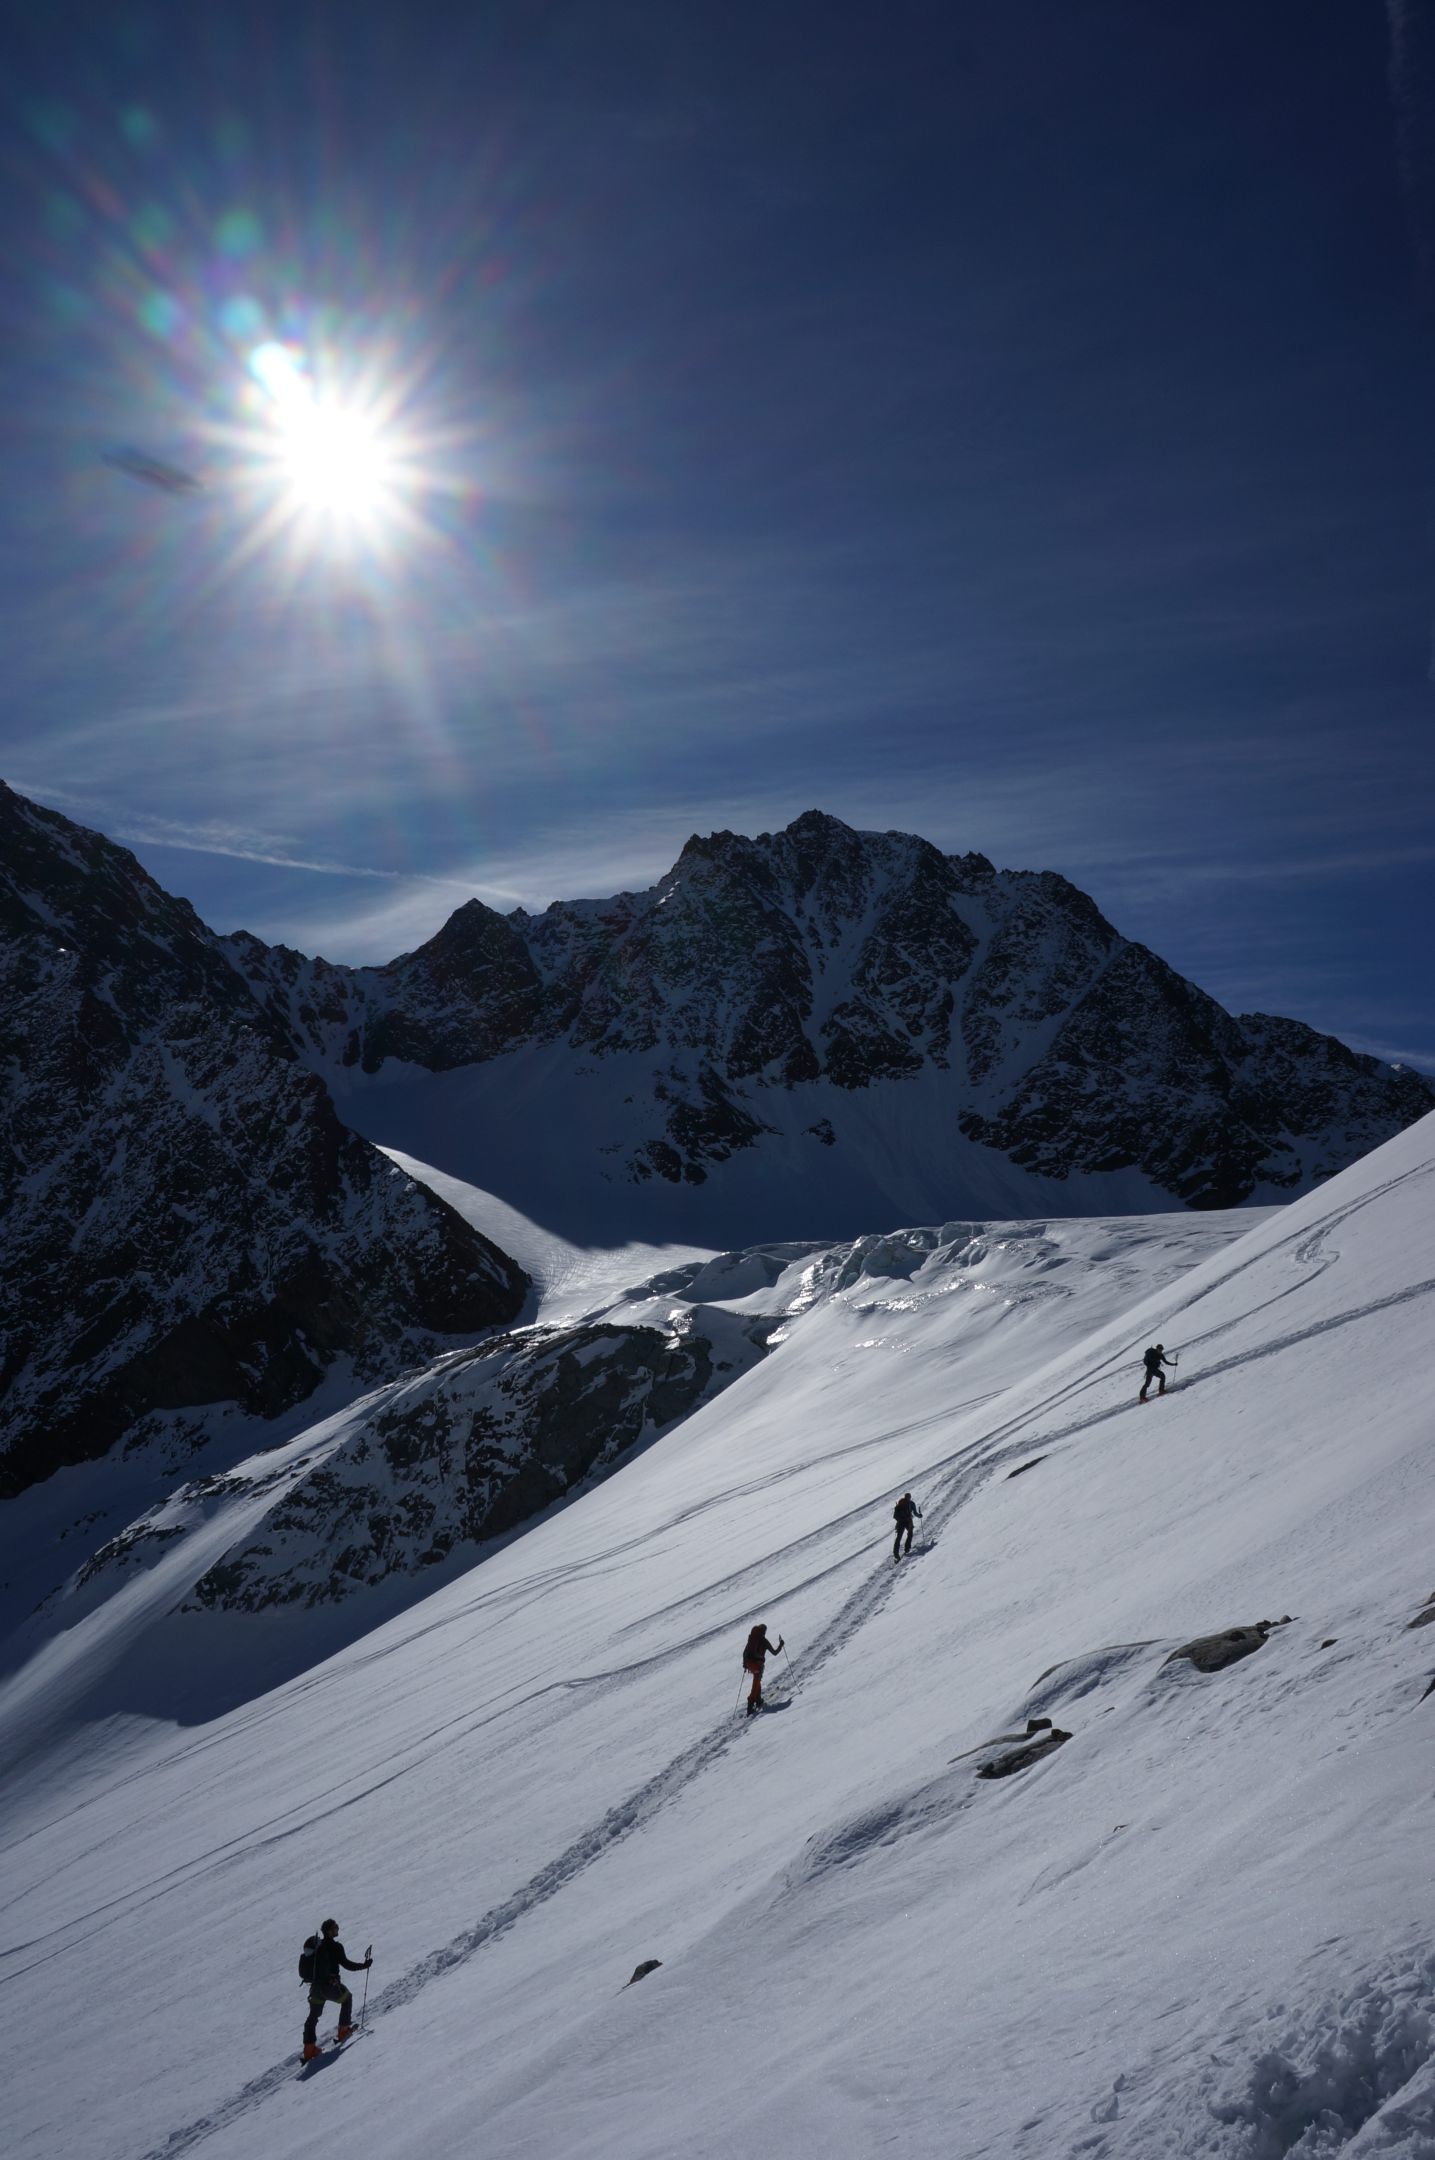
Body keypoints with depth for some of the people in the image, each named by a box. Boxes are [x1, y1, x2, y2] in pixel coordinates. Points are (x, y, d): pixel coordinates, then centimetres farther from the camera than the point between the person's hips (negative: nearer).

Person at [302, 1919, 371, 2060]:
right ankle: (343, 2029, 23)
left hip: (316, 1985, 6)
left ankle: (309, 2047, 14)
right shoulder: (335, 1946, -15)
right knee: (347, 1998, 22)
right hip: (331, 1984, -6)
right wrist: (364, 1965, -4)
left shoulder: (316, 1944, 5)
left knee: (313, 2016, 17)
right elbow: (346, 1964, -16)